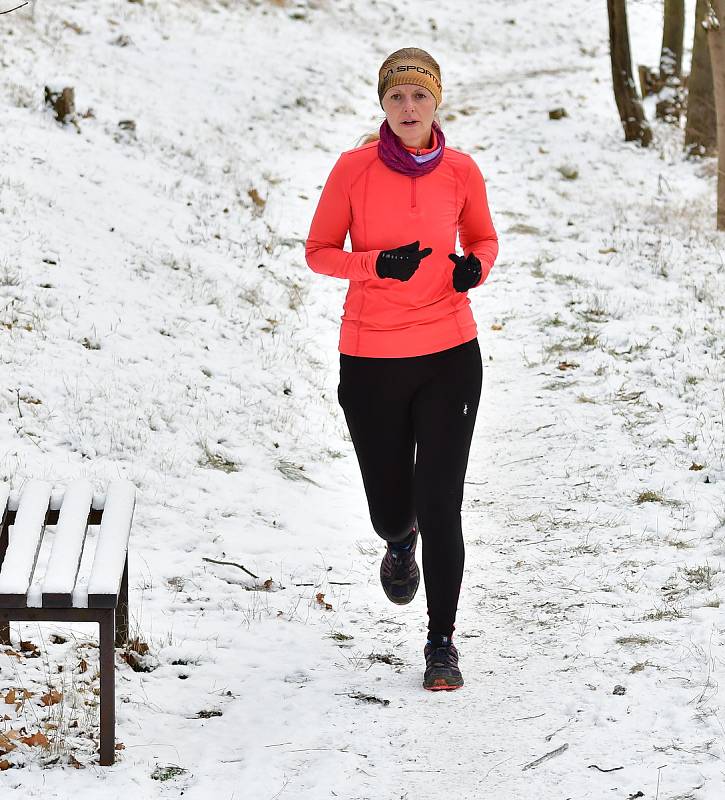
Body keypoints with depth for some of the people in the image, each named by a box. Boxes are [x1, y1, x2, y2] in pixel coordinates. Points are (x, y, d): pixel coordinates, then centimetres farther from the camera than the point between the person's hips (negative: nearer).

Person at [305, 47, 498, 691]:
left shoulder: (461, 172, 0)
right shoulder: (355, 168, -5)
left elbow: (484, 239, 16)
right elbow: (319, 252, 1)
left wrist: (476, 266, -7)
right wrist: (378, 263, -16)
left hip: (449, 356, 0)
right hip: (371, 359, 0)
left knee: (439, 506, -6)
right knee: (389, 509, 10)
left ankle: (442, 642, 10)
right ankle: (401, 540, 50)